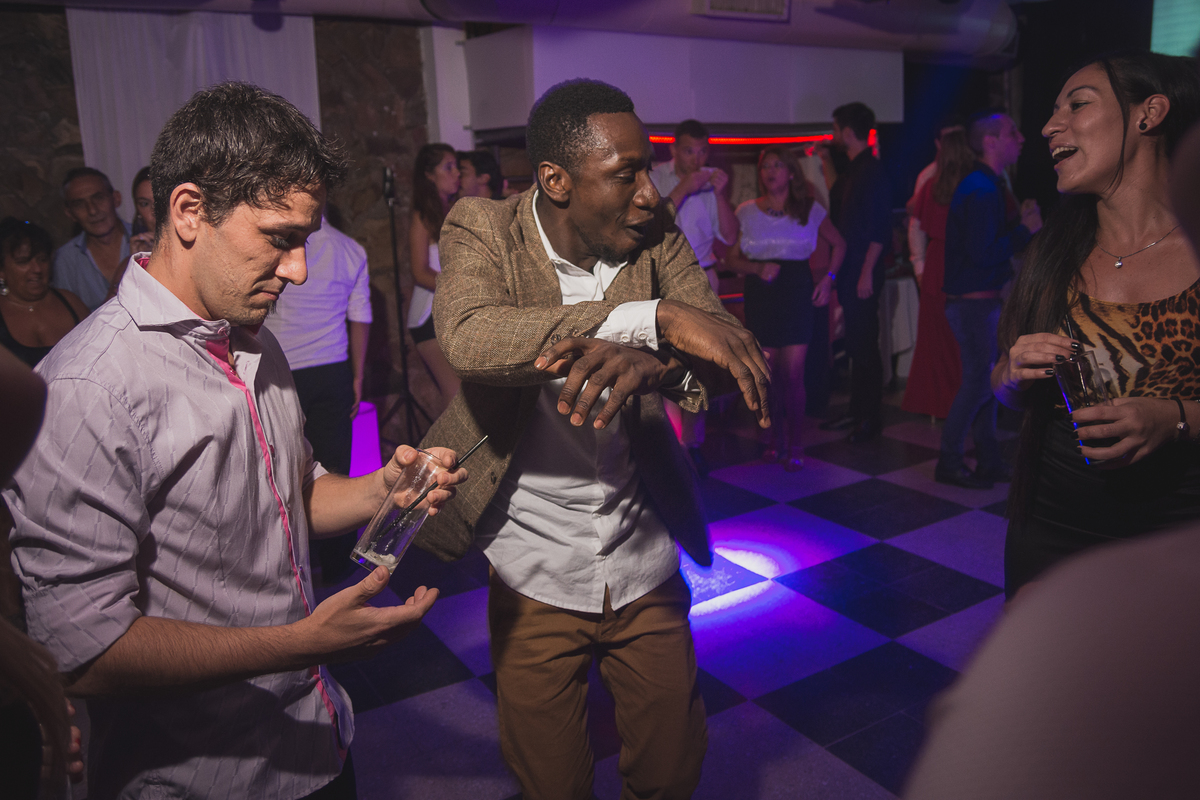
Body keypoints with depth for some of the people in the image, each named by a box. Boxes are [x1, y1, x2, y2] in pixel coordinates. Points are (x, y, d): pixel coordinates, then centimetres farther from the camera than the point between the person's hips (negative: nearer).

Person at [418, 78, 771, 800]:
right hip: (535, 576, -2)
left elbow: (727, 348, -14)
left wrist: (652, 360, -37)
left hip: (648, 567, 3)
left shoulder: (657, 234, -4)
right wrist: (655, 317, -40)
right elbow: (469, 337, -33)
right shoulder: (483, 230, -13)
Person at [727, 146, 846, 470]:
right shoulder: (746, 212, 6)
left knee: (793, 374, -6)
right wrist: (758, 268, -11)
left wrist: (828, 278, 5)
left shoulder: (810, 210, 5)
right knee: (767, 376, 3)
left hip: (797, 292, -1)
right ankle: (776, 437, 21)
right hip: (760, 295, 1)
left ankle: (794, 444, 7)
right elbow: (733, 258, 8)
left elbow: (838, 244, 17)